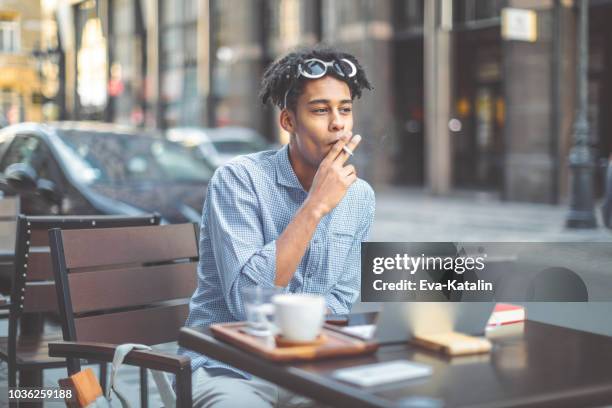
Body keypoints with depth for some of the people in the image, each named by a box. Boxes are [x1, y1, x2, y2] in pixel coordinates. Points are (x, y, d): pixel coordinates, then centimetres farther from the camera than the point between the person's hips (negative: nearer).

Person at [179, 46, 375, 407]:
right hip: (228, 369, -5)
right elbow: (245, 300, -24)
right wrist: (316, 205, -24)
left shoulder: (361, 197, 3)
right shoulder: (239, 179, -14)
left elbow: (339, 300, 7)